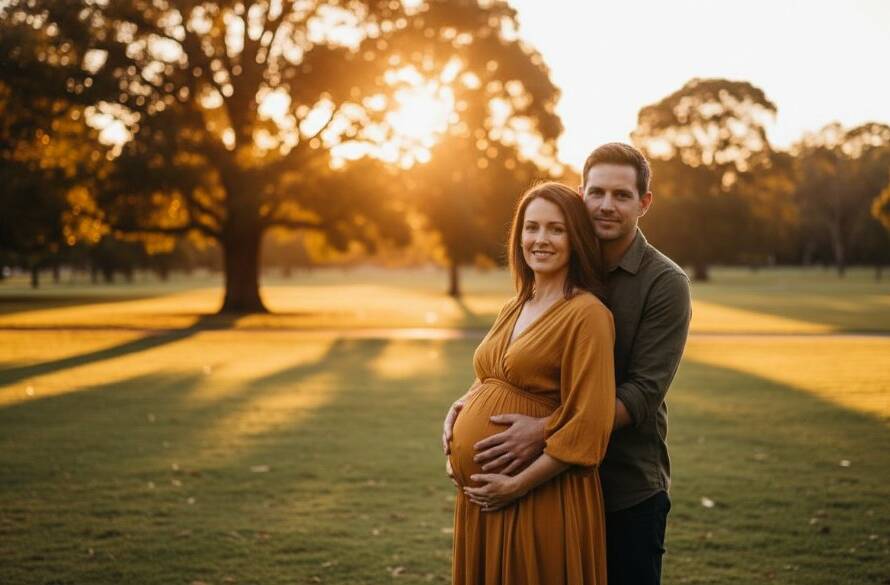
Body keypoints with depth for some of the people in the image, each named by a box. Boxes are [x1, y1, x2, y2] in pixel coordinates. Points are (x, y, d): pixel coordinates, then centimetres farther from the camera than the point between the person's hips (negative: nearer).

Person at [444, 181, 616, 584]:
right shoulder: (513, 309, 11)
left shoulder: (586, 313, -12)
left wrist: (517, 485, -17)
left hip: (541, 500, -7)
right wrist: (456, 422, 5)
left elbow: (588, 425, -18)